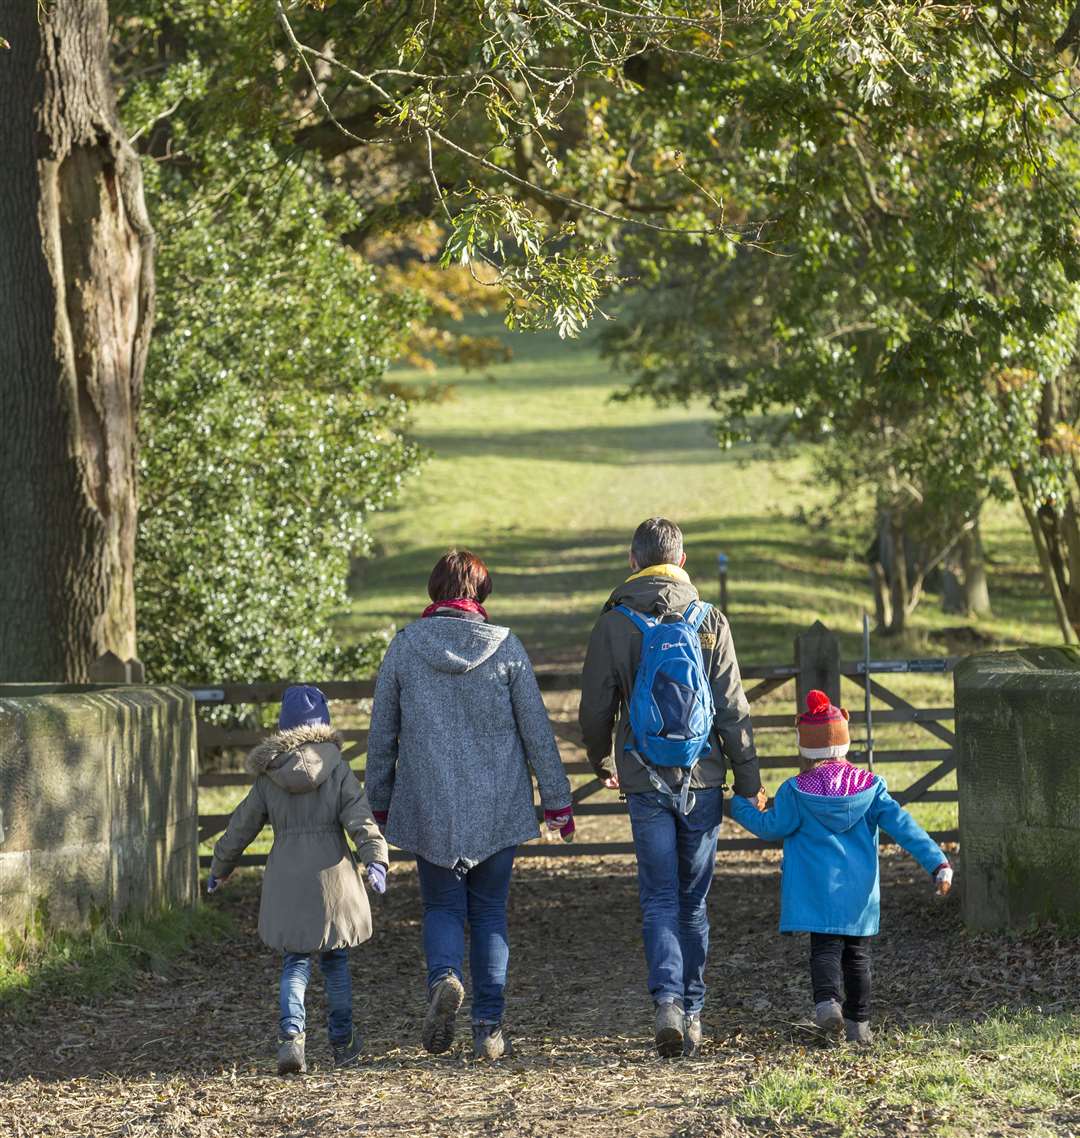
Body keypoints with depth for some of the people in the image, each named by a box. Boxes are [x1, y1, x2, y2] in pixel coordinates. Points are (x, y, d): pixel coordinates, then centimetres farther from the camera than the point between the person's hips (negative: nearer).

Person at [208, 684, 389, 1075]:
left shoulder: (269, 775, 4)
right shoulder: (337, 768, -3)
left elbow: (241, 827, 11)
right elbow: (359, 819, -15)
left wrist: (220, 867, 23)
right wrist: (376, 860, -22)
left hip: (286, 878, 1)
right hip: (331, 876, -1)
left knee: (296, 962, 6)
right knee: (335, 960, 12)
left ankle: (291, 1036, -15)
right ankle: (342, 1042, 21)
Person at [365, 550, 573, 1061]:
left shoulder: (405, 646, -2)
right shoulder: (505, 646, -4)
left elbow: (382, 732, 4)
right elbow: (536, 729, -1)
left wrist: (379, 803, 15)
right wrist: (557, 800, 7)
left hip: (429, 808, 0)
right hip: (497, 808, 0)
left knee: (443, 906, 12)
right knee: (489, 912, 10)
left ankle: (443, 977, -18)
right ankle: (489, 1027, 5)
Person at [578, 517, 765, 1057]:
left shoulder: (613, 626, -3)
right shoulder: (710, 622, -1)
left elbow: (595, 712, 2)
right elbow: (732, 710, -2)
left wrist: (603, 764, 22)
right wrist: (749, 783, 3)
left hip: (646, 782, -1)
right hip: (702, 779, 1)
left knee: (660, 899, 2)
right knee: (694, 900, 12)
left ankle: (668, 1000, -17)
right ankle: (692, 1010, 16)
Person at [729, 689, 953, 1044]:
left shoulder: (796, 792, -7)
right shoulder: (869, 787, 1)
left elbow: (772, 827, 3)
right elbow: (902, 825, -5)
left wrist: (740, 808, 20)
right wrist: (937, 862, -6)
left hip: (818, 891, -2)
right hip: (860, 892, 2)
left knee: (825, 948, 0)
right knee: (857, 954, 13)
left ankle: (827, 999, -27)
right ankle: (859, 1023, 15)